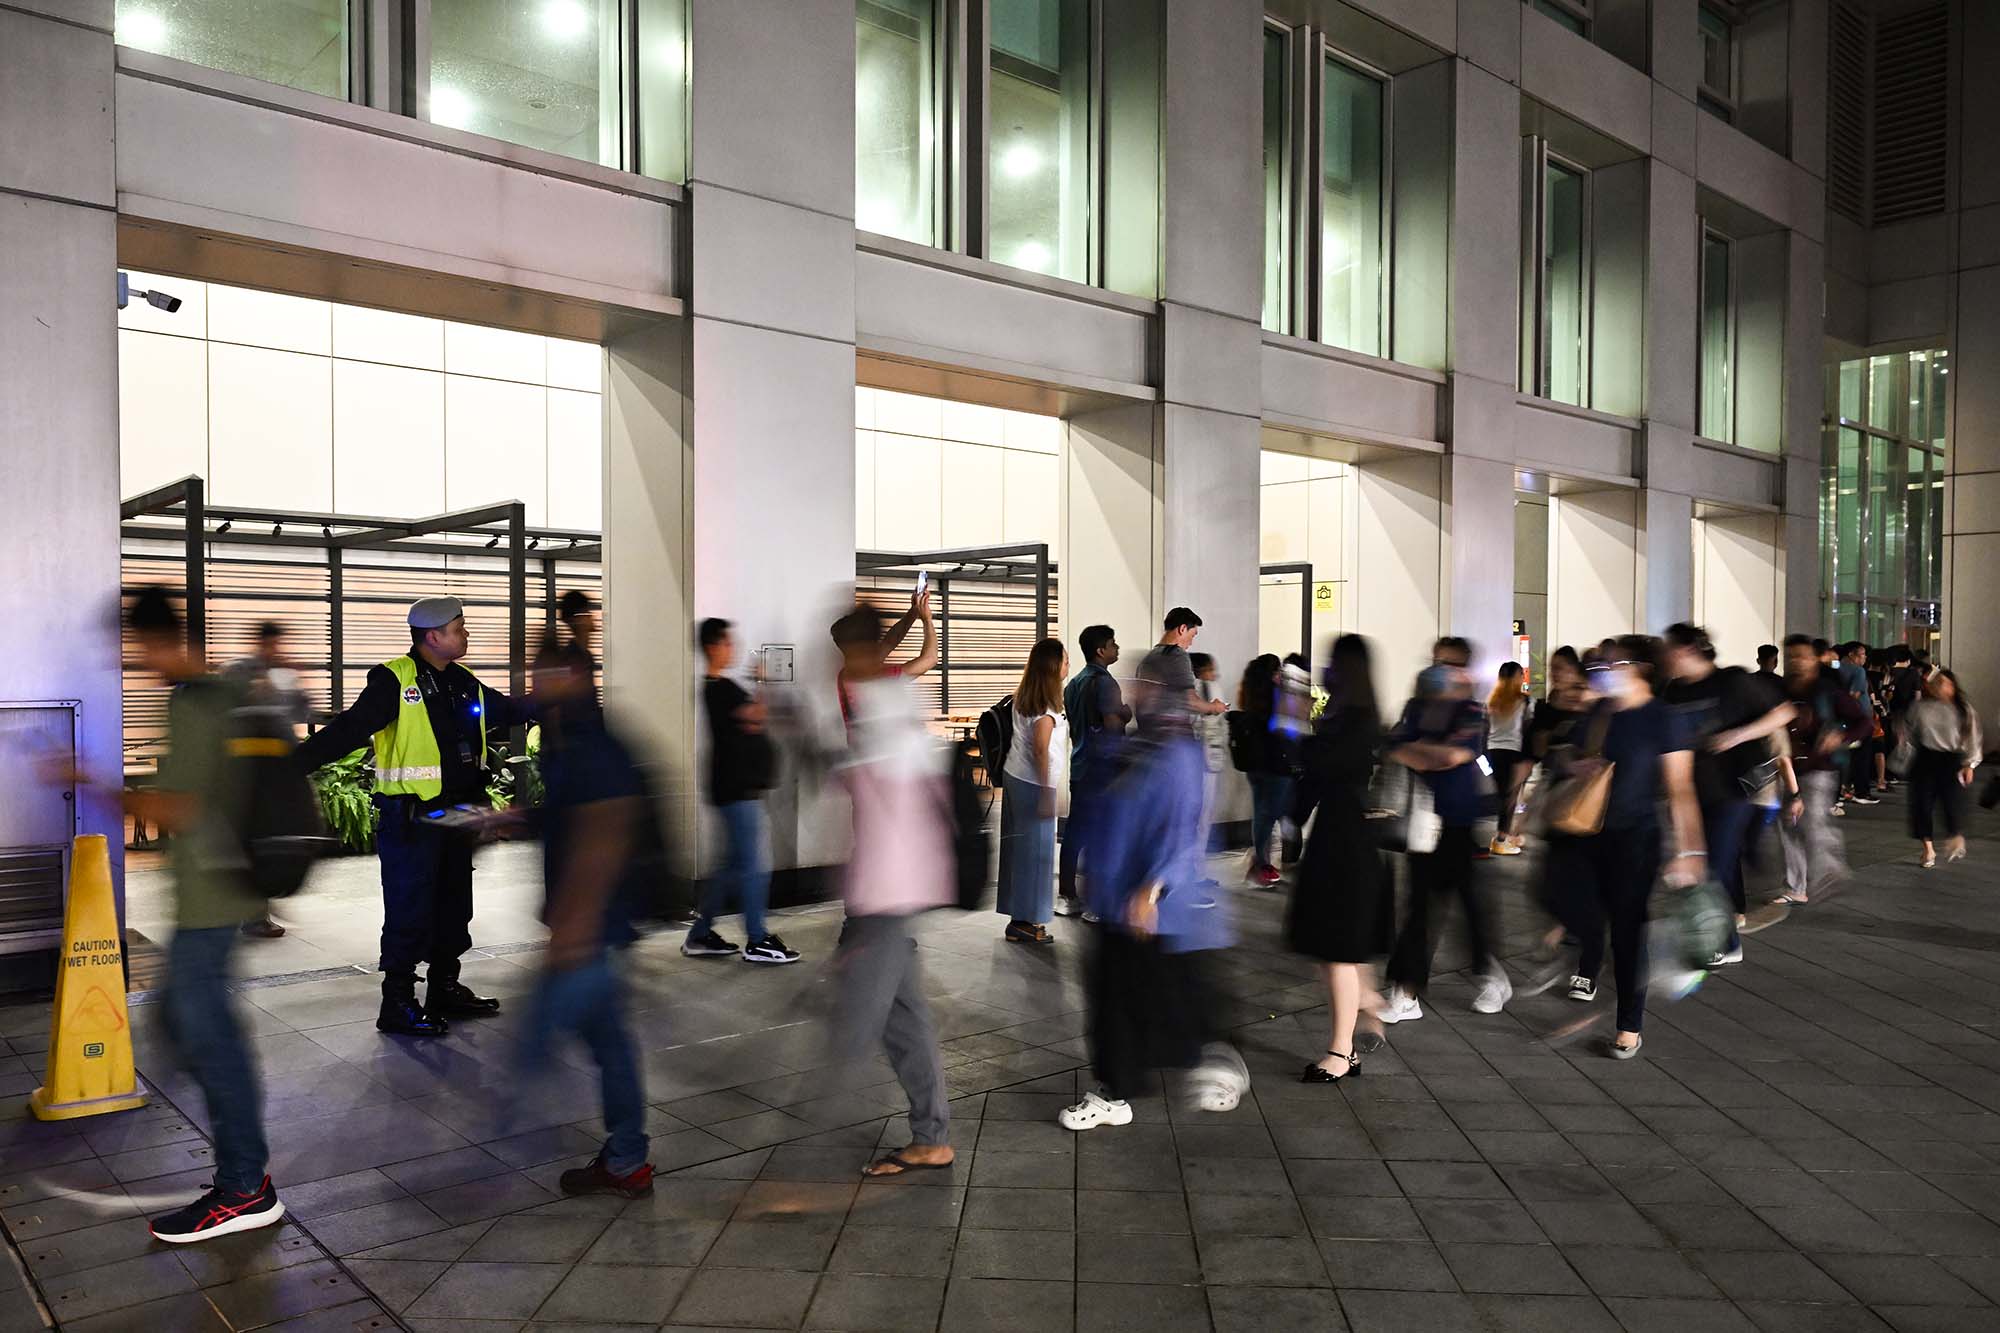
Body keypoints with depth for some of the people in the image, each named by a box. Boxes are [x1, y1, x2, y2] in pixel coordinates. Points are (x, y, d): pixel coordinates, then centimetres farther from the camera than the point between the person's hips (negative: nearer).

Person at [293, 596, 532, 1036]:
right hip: (410, 819, -8)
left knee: (453, 905, 16)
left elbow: (507, 710, 25)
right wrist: (296, 760, -28)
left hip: (456, 816, 8)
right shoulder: (394, 680, -12)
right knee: (409, 911, -3)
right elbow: (349, 730, -18)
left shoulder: (464, 682, 11)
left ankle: (445, 989, 30)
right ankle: (398, 1005, 8)